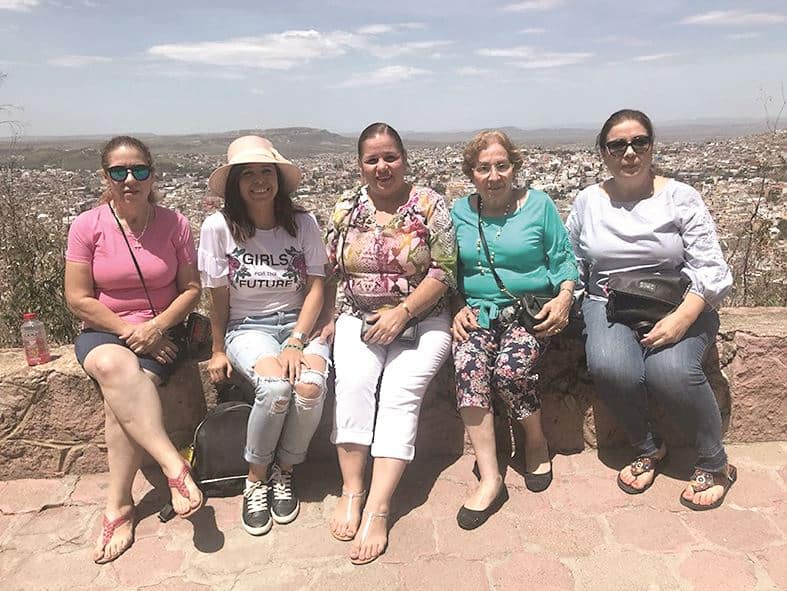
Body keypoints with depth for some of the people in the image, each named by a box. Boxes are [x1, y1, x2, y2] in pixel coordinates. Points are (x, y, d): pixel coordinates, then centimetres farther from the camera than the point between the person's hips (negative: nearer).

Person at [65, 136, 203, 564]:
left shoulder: (174, 224, -3)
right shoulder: (87, 226, -3)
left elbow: (191, 289, 0)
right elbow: (78, 298, -3)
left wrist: (156, 326, -16)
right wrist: (129, 330, -14)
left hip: (160, 332, 0)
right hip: (102, 332, 0)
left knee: (121, 398, -28)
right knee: (113, 365, -36)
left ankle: (118, 507, -14)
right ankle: (173, 465, -34)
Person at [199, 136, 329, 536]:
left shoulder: (303, 223, -2)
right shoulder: (219, 226, -6)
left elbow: (316, 287, -5)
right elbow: (218, 295, 1)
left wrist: (296, 341, -16)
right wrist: (218, 350, 5)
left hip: (299, 322, 2)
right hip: (247, 327, -1)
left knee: (311, 385, -29)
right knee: (276, 386, -31)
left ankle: (283, 471, 0)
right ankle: (256, 479, -3)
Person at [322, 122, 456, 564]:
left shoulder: (429, 204, -1)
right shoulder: (346, 209, 9)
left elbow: (444, 271, -7)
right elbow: (331, 272, 11)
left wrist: (402, 312, -16)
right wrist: (334, 319, -3)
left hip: (421, 319, -2)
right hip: (359, 319, 3)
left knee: (401, 390, -24)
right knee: (354, 381, -25)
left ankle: (378, 508, -25)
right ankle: (352, 491, -17)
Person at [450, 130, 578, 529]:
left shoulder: (538, 205, 4)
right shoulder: (460, 213, 10)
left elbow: (563, 260, 6)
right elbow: (452, 272, 15)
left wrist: (564, 297, -11)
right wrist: (459, 307, -1)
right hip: (478, 311, 2)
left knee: (511, 369, -30)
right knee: (467, 365, -29)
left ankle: (537, 442, 4)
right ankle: (490, 479, -24)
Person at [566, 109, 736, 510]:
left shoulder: (680, 198, 0)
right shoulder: (588, 202, 9)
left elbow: (711, 269, -5)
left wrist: (681, 318, -20)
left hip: (676, 306, -1)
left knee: (671, 371, -30)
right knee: (610, 368, -30)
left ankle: (714, 464, -1)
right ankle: (648, 448, 1)